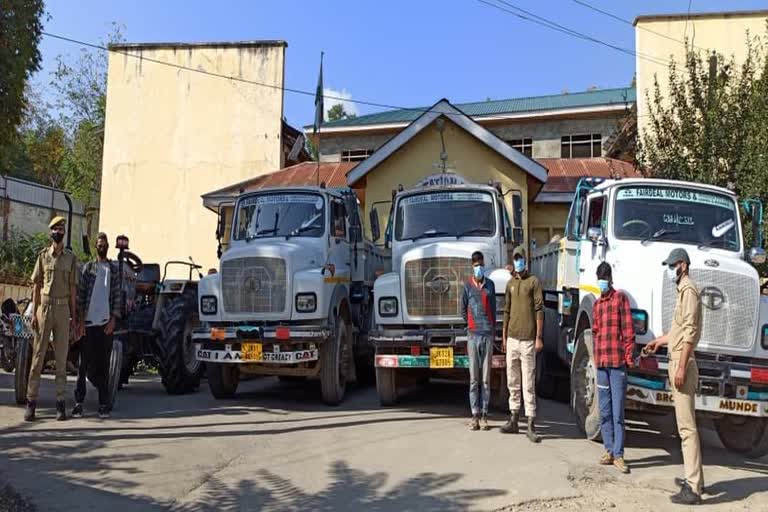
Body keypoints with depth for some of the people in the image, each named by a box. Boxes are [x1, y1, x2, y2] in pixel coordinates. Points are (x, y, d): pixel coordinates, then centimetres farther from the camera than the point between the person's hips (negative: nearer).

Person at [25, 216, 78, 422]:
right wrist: (33, 313, -3)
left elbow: (72, 288, 8)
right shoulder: (43, 255, 6)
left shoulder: (71, 258, 8)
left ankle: (60, 401, 7)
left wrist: (73, 316, 4)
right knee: (38, 354, -1)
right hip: (44, 306, -1)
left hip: (63, 308, 1)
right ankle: (31, 401, 3)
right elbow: (37, 286, 5)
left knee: (62, 355, 3)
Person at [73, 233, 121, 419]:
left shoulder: (114, 270, 10)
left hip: (106, 323, 1)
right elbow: (80, 295, 1)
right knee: (84, 363, 3)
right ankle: (79, 402, 9)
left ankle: (104, 404, 7)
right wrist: (80, 320, -6)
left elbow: (117, 297, 6)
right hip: (88, 322, -1)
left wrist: (113, 319, -4)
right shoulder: (88, 267, 5)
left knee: (103, 363, 4)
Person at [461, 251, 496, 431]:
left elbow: (493, 309, 12)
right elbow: (463, 310, 13)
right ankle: (475, 415, 7)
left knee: (486, 378, 4)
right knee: (474, 378, 2)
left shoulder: (490, 285, 8)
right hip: (473, 336, -1)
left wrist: (492, 329, 9)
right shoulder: (467, 286, 4)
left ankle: (484, 415, 9)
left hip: (488, 335, 1)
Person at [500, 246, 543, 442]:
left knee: (528, 383, -5)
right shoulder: (510, 284, 15)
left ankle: (531, 425, -1)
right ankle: (513, 420, 18)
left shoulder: (533, 282, -2)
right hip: (512, 339, 6)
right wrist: (503, 336, 15)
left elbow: (539, 310, -6)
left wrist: (539, 337, -11)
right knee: (513, 382, 10)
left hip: (527, 340, -6)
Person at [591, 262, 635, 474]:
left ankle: (619, 455, -2)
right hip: (601, 363, 6)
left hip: (618, 363, -6)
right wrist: (597, 357, 15)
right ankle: (609, 450, 18)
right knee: (605, 411, 10)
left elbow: (628, 329, -5)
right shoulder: (596, 304, 18)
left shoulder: (621, 298, -1)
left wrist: (629, 357, -8)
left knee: (617, 411, -5)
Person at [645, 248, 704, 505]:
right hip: (677, 361, 11)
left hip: (682, 363, -11)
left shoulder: (689, 290, -13)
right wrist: (659, 341, 35)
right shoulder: (683, 290, 18)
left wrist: (681, 367, -24)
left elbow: (690, 331, -21)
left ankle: (693, 489, -10)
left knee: (687, 426, -11)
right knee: (686, 423, 17)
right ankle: (694, 477, 26)